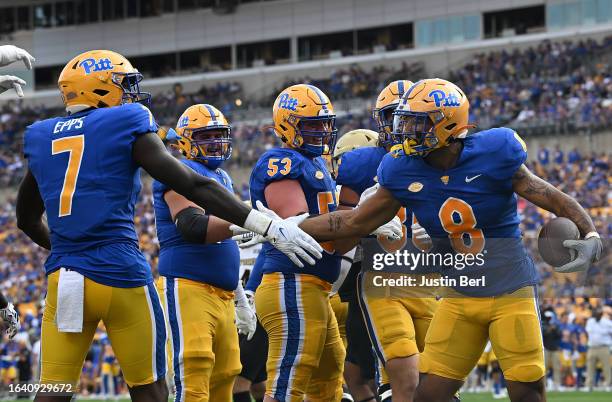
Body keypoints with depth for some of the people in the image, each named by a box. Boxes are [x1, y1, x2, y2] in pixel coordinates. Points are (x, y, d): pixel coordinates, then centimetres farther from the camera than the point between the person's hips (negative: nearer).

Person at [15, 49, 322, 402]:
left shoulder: (41, 138, 14)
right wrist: (268, 226, -10)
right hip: (120, 275, -4)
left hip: (64, 279, 5)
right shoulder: (127, 126, -1)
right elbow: (193, 186, -8)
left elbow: (28, 220, 26)